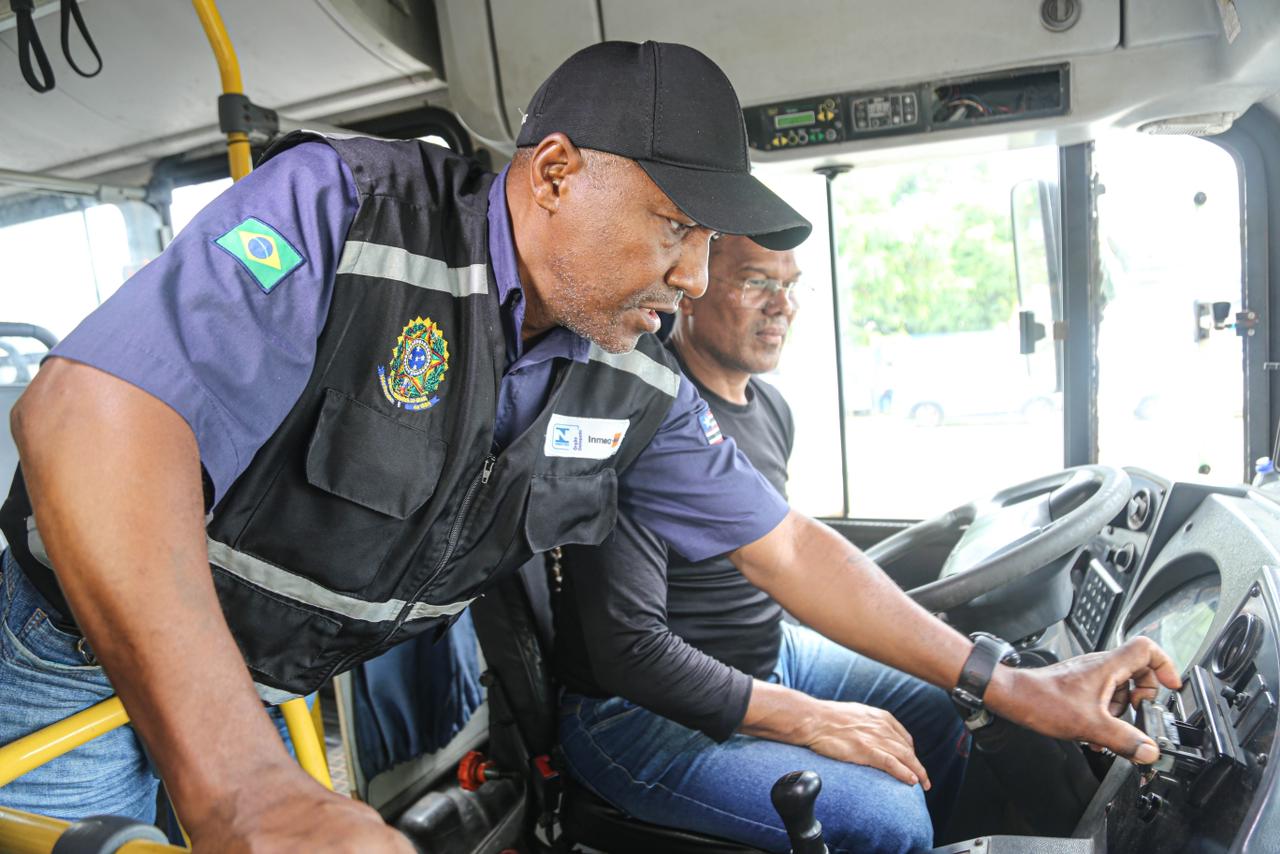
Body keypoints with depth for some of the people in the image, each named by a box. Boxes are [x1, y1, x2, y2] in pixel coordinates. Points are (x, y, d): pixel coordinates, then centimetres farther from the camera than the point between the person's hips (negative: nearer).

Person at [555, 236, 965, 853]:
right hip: (636, 711, -9)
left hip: (772, 655, 9)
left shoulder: (772, 409, 6)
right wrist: (811, 721, -24)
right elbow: (627, 651, -27)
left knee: (945, 717, 11)